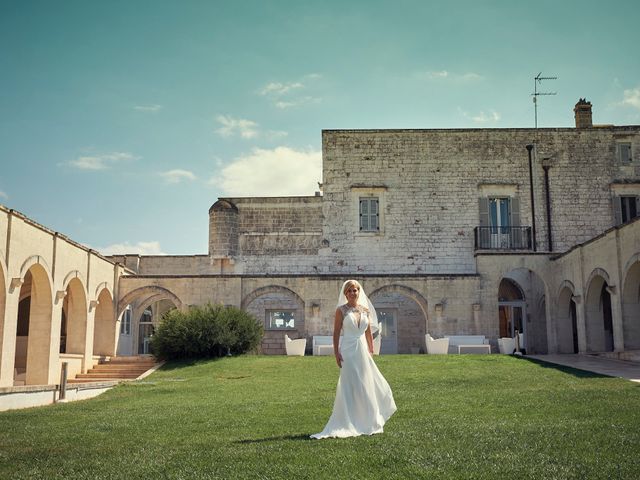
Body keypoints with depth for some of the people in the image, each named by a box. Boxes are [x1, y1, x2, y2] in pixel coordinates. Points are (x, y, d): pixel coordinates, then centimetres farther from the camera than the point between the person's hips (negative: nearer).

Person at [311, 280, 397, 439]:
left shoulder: (365, 310, 9)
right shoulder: (341, 310, -3)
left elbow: (369, 332, 13)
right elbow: (336, 333, -5)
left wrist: (371, 351, 11)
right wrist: (336, 353, -11)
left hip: (363, 350, 4)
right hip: (348, 351, -4)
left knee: (365, 385, 7)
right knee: (349, 387, -1)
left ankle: (366, 421, 22)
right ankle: (349, 424, 6)